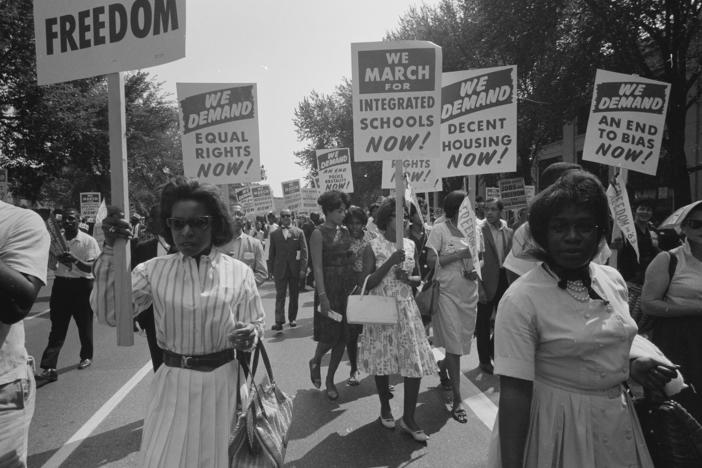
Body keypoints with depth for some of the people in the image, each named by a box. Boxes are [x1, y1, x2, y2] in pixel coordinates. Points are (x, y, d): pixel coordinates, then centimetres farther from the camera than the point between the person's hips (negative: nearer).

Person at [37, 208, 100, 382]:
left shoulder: (88, 241, -8)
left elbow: (90, 268, -13)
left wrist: (75, 260, -32)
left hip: (82, 285, -3)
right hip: (61, 284, 3)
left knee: (84, 324, 12)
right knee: (57, 327, 0)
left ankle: (86, 356, 32)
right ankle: (49, 368, -2)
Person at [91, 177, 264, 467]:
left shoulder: (239, 272, -5)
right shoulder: (154, 270, -2)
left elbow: (256, 325, 2)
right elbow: (110, 313, -11)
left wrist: (249, 336, -22)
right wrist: (110, 251, -17)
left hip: (222, 383, 0)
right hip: (173, 384, 1)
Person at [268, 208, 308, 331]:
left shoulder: (299, 232, 3)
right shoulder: (274, 234, 6)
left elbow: (304, 251, -1)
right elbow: (272, 253, 8)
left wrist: (303, 269, -9)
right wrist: (272, 270, 3)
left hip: (295, 269, 0)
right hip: (280, 270, 0)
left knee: (294, 296, 9)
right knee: (280, 296, -4)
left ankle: (292, 319, 21)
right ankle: (279, 321, -7)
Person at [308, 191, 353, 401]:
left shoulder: (345, 231, 9)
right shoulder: (319, 233, -9)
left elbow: (350, 259, 12)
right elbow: (317, 267, -13)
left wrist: (355, 286, 5)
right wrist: (322, 296, -19)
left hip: (347, 287, 6)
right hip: (329, 288, -6)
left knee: (342, 336, 8)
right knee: (329, 336, -1)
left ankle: (330, 380, 23)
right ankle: (315, 362, 32)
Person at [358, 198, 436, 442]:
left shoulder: (410, 245, 5)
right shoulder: (374, 246, -6)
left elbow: (418, 278, 13)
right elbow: (367, 283, -11)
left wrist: (408, 278, -10)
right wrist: (390, 262, -21)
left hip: (406, 309, 3)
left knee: (415, 362, -2)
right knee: (382, 360, 9)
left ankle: (408, 419, 12)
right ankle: (385, 408, 33)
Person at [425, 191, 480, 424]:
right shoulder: (440, 230, -8)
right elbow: (431, 260, -14)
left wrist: (476, 272, -4)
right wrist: (460, 254, -19)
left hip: (469, 294, 6)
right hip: (447, 293, -5)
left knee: (461, 341, 16)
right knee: (453, 345, -4)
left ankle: (443, 369, 47)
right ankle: (457, 401, 5)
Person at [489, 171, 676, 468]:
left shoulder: (614, 280, -2)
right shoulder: (520, 300, -23)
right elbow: (514, 392, -23)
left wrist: (631, 365, -3)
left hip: (617, 418, 7)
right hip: (557, 424, -6)